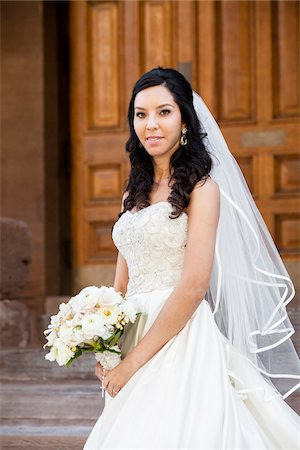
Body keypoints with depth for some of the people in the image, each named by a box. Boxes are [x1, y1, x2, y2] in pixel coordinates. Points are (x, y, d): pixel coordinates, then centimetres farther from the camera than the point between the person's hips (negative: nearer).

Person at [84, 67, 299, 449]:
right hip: (133, 334, 7)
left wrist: (135, 361, -14)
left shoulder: (201, 188, -6)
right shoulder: (136, 193, 15)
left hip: (180, 341, -7)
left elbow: (193, 286, -14)